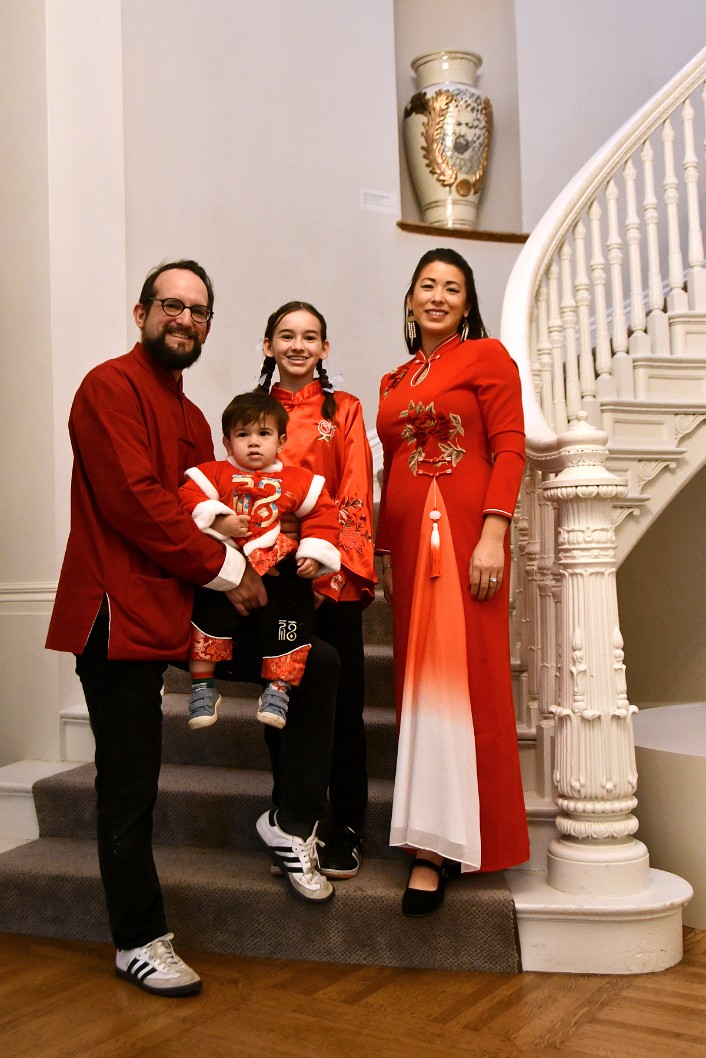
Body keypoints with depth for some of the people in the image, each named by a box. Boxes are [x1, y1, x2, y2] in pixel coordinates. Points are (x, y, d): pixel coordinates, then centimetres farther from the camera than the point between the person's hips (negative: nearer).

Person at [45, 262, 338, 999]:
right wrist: (224, 568, -15)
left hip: (185, 603, 9)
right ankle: (138, 942, 18)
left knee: (316, 661, 6)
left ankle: (290, 824, 16)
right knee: (130, 786, 1)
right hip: (121, 611, -8)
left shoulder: (191, 417, 20)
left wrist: (233, 574, -2)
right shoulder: (111, 387, -9)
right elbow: (134, 501, -19)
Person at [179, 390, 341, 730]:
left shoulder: (297, 480, 11)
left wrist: (313, 555, 0)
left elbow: (322, 513, 11)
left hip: (280, 570, 1)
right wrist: (217, 523, -19)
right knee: (210, 608, -23)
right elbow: (189, 500, -3)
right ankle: (202, 685, -5)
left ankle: (278, 688, -3)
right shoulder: (214, 474, 8)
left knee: (294, 607, -19)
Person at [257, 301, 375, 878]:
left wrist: (331, 556, -13)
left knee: (342, 705, 0)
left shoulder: (344, 409, 8)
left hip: (334, 574, -2)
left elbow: (357, 491, 0)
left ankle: (346, 831, 11)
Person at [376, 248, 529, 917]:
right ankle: (434, 843, 12)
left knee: (461, 676, -7)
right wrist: (382, 552, 12)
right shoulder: (394, 382, 21)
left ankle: (438, 844, -4)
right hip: (406, 535, 6)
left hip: (464, 530, -6)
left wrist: (493, 534, -16)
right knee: (417, 679, 4)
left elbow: (509, 448, -6)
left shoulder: (486, 356, 4)